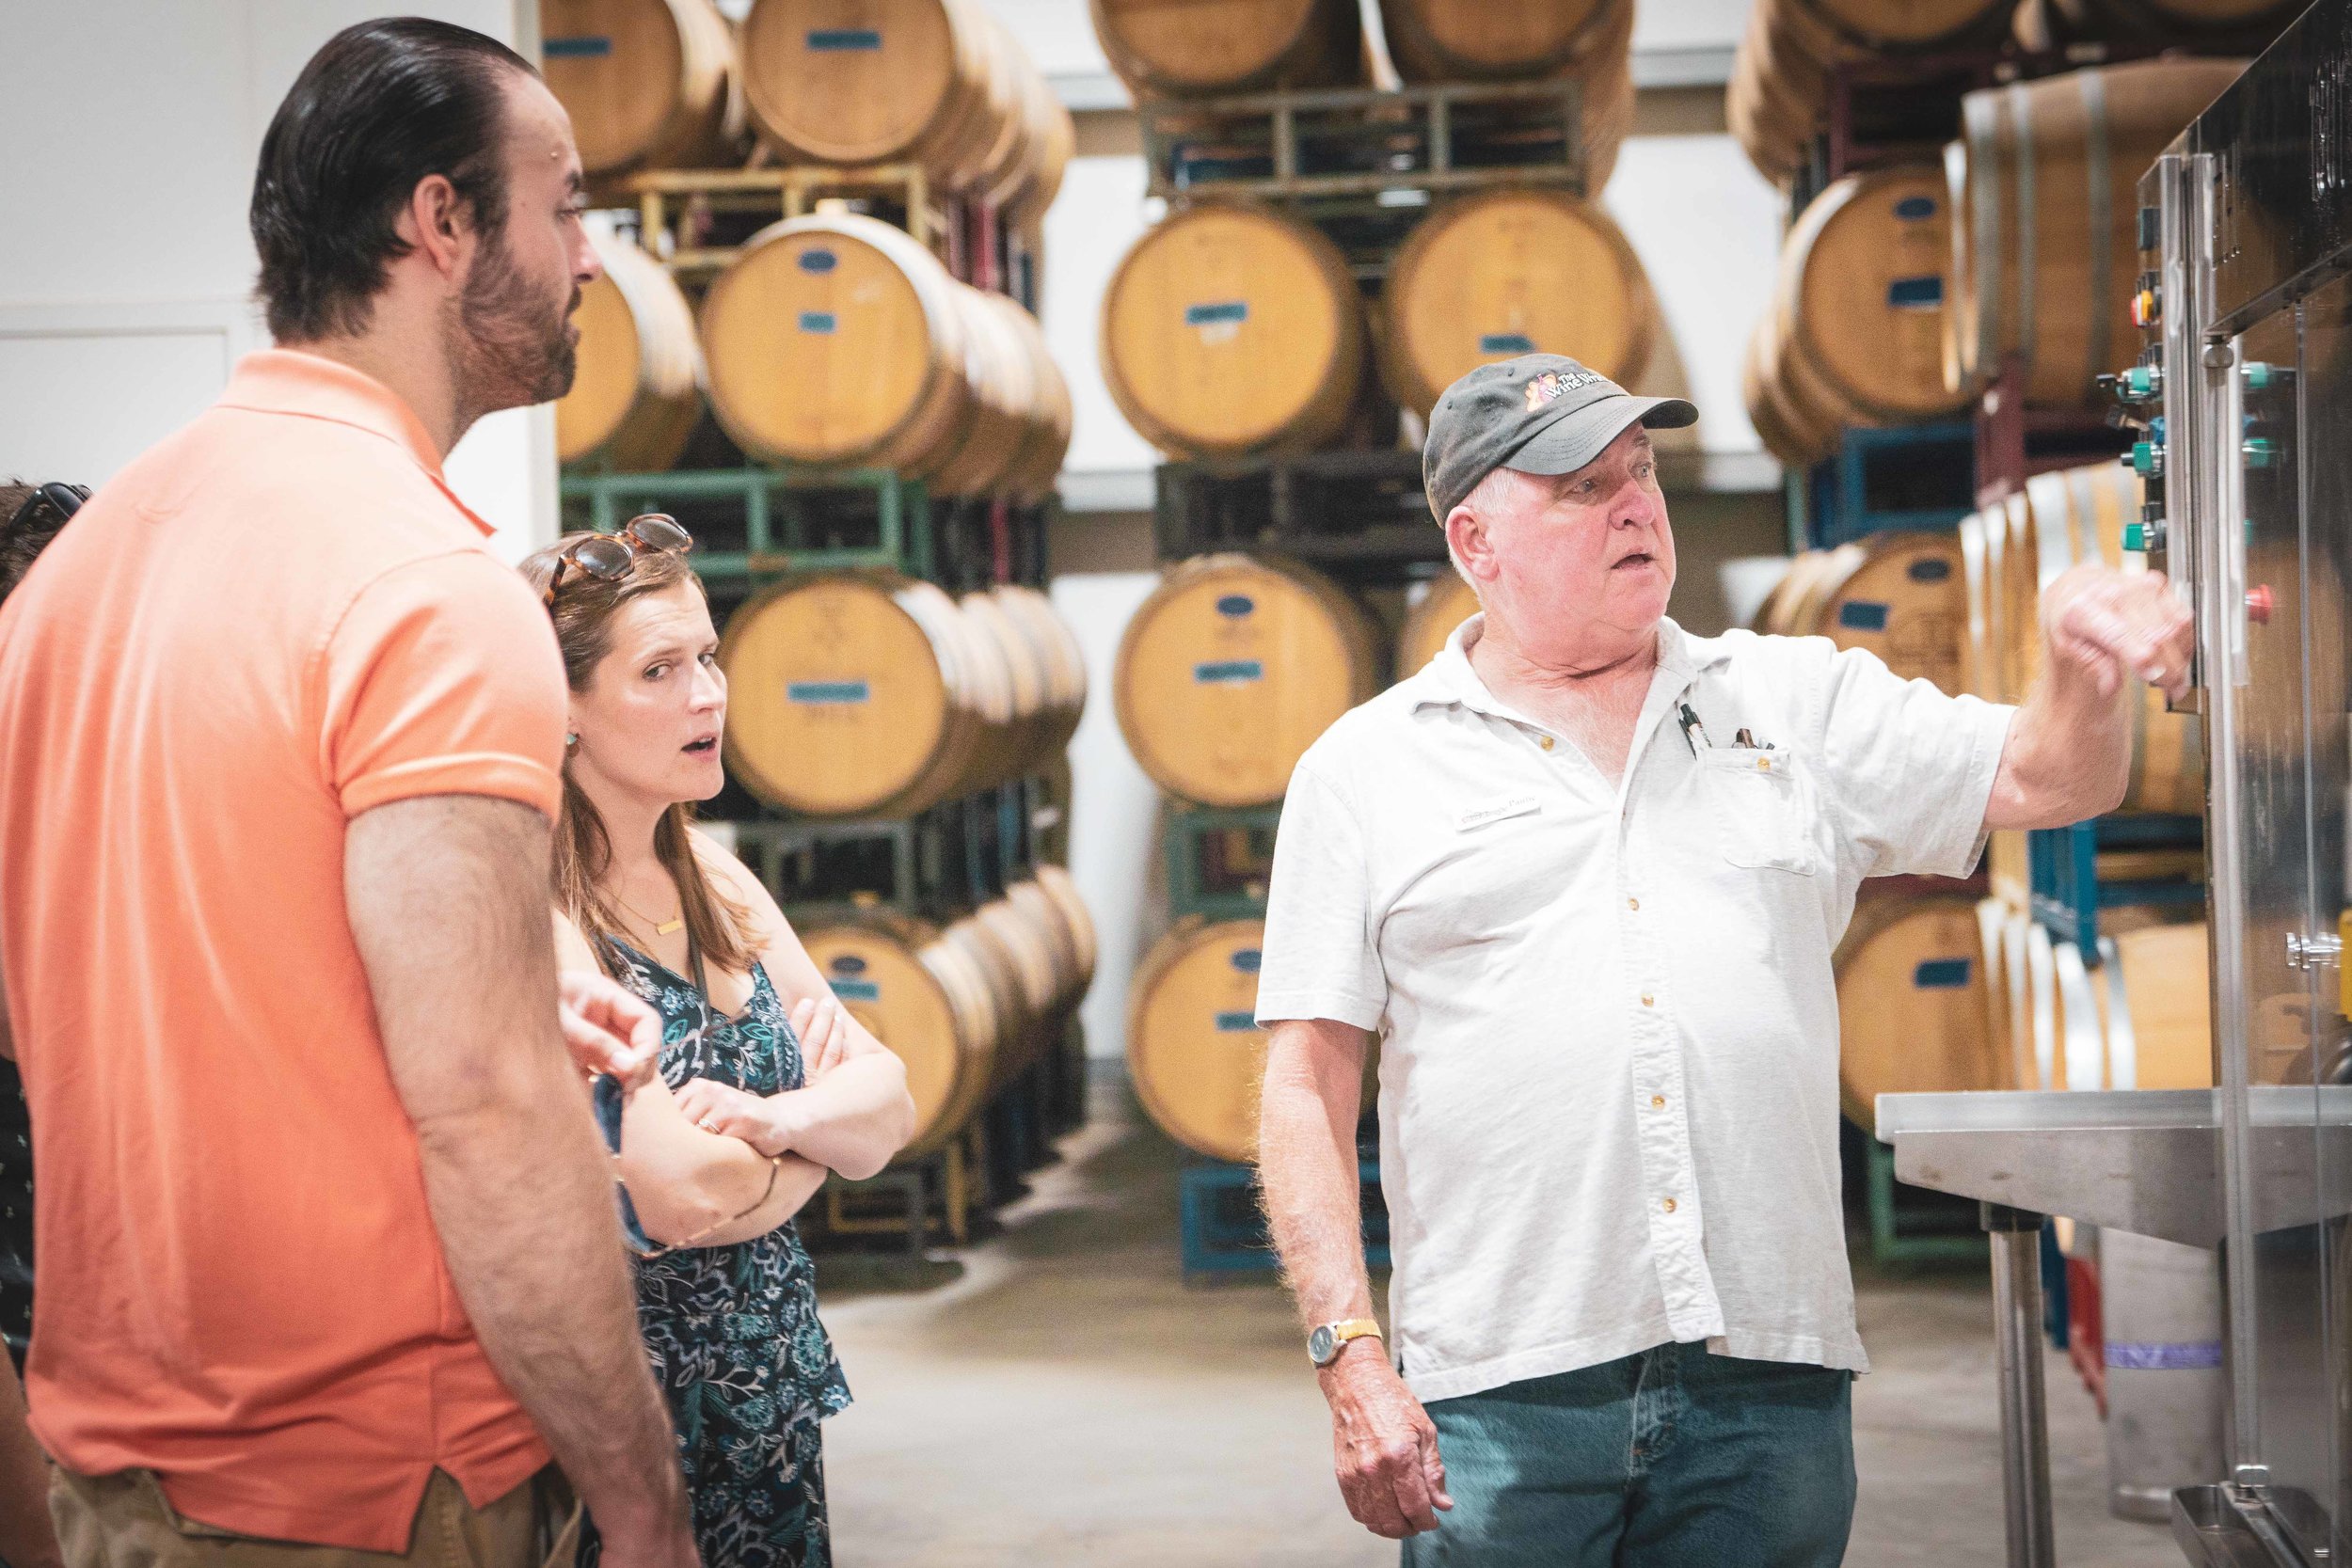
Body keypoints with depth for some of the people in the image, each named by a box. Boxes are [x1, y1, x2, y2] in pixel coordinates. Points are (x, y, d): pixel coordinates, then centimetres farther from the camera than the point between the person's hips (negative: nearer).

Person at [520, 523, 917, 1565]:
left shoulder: (712, 878, 7)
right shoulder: (528, 907, -18)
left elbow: (889, 1108, 5)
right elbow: (673, 1196, -25)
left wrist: (774, 1115, -17)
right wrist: (817, 1130, -5)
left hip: (768, 1390, 7)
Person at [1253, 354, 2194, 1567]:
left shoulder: (1795, 702, 13)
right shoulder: (1365, 771, 5)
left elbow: (2047, 781, 10)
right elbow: (1307, 1092, 1)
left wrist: (2081, 660, -12)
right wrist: (1350, 1355, -8)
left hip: (1771, 1377, 2)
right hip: (1503, 1392, -2)